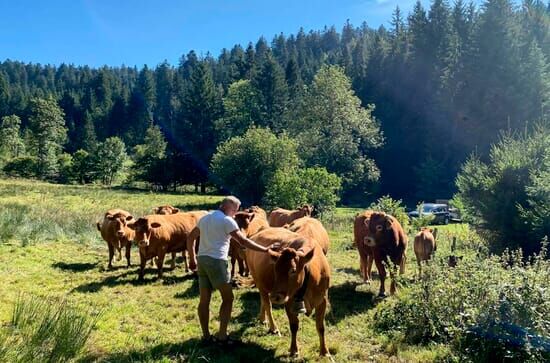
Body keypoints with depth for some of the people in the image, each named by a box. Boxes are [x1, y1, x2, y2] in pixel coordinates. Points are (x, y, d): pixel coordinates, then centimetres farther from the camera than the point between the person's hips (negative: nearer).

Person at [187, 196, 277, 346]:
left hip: (201, 260, 8)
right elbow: (243, 241, -12)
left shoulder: (205, 218, 14)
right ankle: (222, 336, 4)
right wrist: (266, 249, -9)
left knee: (204, 299, 10)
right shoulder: (227, 220, -8)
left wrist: (192, 258, 24)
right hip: (217, 261, -7)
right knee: (227, 298, 4)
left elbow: (190, 238, 19)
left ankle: (206, 335, 17)